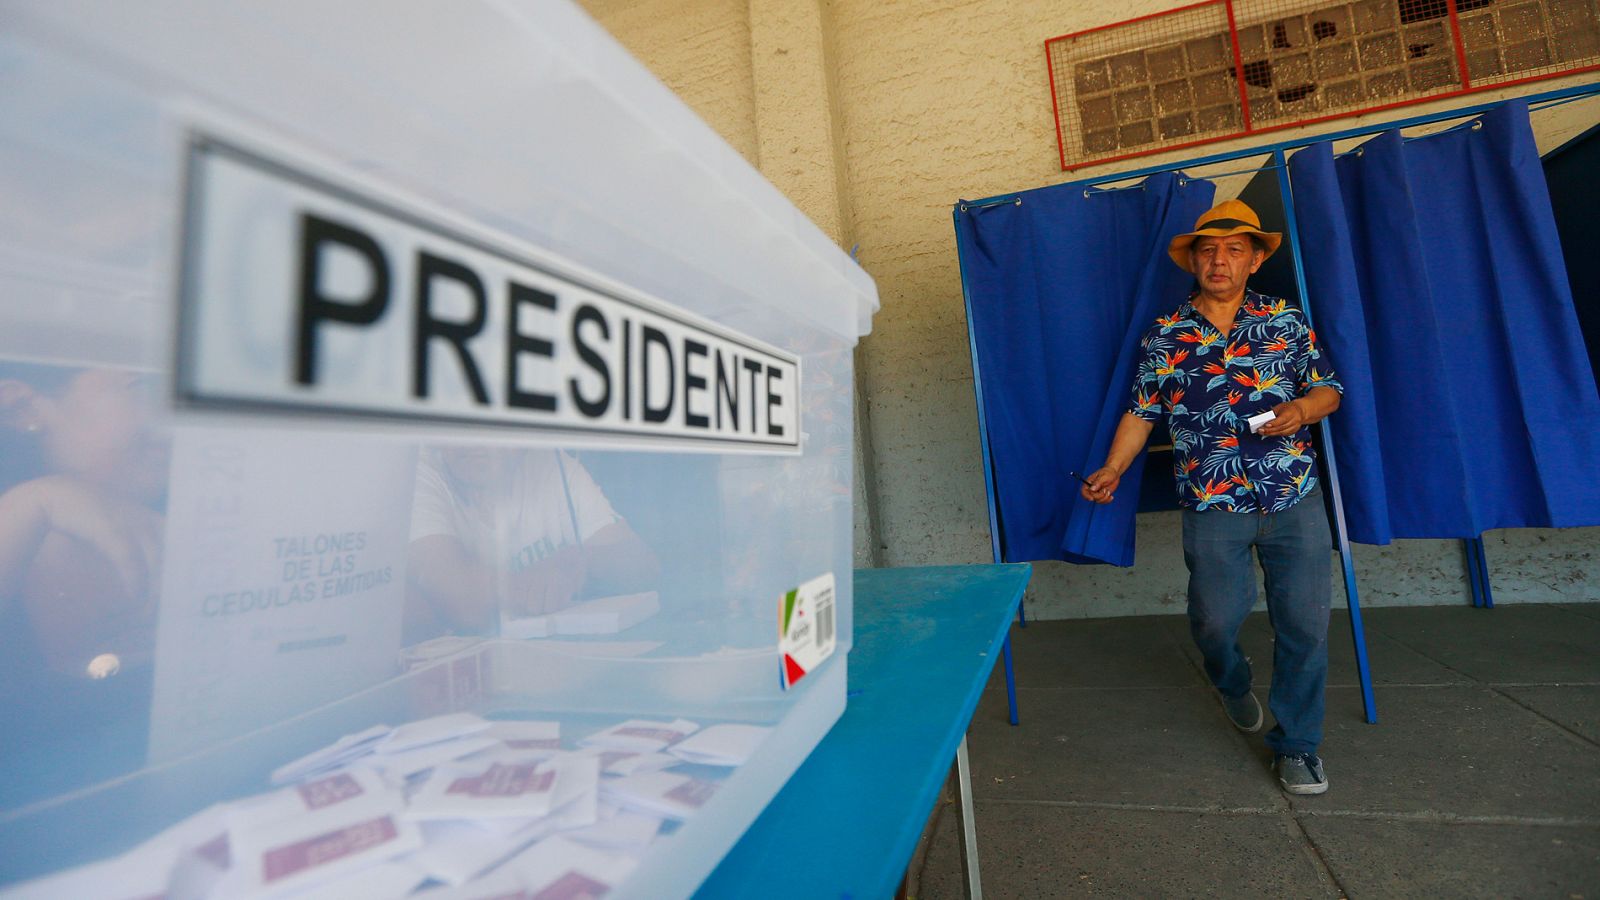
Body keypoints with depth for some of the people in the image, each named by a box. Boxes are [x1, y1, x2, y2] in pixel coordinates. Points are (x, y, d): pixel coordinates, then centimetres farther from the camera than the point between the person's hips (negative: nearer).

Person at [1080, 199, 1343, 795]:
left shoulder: (1286, 320, 6)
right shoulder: (1164, 336, 3)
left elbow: (1328, 388, 11)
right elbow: (1141, 412, 5)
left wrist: (1303, 409, -12)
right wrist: (1111, 471, -4)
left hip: (1295, 501, 2)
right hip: (1213, 509, -1)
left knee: (1305, 623, 4)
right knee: (1214, 621, 3)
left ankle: (1296, 746, 25)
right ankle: (1233, 686, 41)